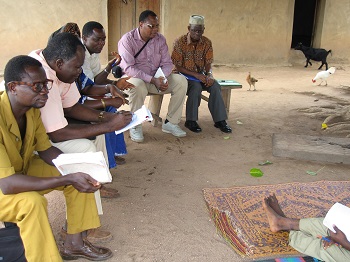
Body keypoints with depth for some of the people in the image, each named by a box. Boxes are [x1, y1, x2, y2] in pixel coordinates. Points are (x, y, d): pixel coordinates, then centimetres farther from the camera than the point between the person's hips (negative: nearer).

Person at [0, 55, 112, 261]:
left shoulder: (32, 108, -11)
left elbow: (45, 149, 1)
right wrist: (67, 180, -39)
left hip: (22, 168, 8)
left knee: (80, 175, -1)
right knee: (32, 202, -36)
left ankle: (75, 242, 8)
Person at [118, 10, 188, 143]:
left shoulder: (160, 39, 4)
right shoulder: (127, 39, -12)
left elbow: (167, 63, 3)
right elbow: (128, 68, -22)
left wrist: (162, 77, -21)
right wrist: (152, 80, -30)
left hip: (157, 78, 5)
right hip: (135, 78, -5)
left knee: (181, 81, -16)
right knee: (137, 85, -40)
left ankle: (170, 123, -7)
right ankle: (135, 126, -18)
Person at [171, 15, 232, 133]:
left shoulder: (207, 43, 0)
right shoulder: (180, 42, -12)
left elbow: (208, 63, 2)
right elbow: (178, 66, -13)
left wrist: (209, 75, -22)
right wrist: (195, 75, -24)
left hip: (201, 74, 4)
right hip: (185, 75, -4)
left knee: (215, 86, -23)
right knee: (196, 87, -34)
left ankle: (220, 120, -16)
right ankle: (190, 121, -21)